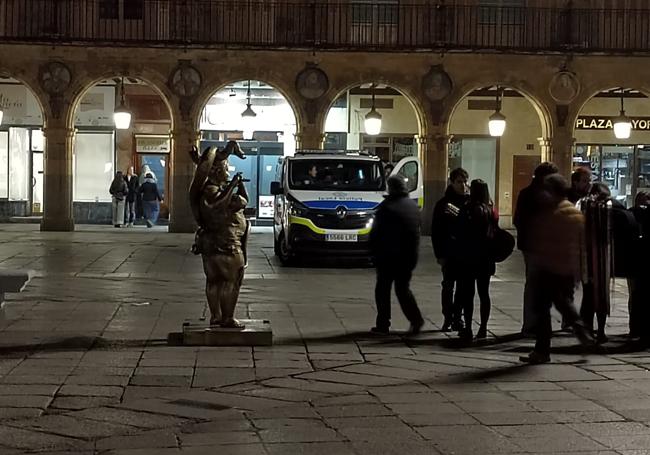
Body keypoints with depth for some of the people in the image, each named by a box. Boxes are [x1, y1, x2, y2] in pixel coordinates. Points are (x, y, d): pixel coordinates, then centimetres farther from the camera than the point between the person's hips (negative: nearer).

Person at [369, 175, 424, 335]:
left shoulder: (386, 207, -11)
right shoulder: (414, 206, 7)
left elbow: (375, 233, -9)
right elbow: (417, 230, 11)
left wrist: (374, 250, 2)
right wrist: (413, 251, 15)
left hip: (388, 256, -5)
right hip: (409, 255, 5)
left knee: (383, 288, 6)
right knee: (403, 288, 13)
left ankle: (382, 323, 8)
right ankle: (416, 318, -3)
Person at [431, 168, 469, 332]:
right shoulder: (443, 204, -1)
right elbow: (436, 231, -1)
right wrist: (439, 254, -6)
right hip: (449, 253, -2)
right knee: (448, 286, 3)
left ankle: (457, 318, 15)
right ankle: (448, 319, 10)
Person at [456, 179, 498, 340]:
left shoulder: (468, 210, -13)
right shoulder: (491, 210, 3)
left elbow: (462, 235, -11)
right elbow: (494, 232, 9)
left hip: (469, 258, -5)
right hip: (486, 258, 5)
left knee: (467, 293, 1)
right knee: (484, 293, 10)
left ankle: (468, 328, 1)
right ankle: (483, 328, 13)